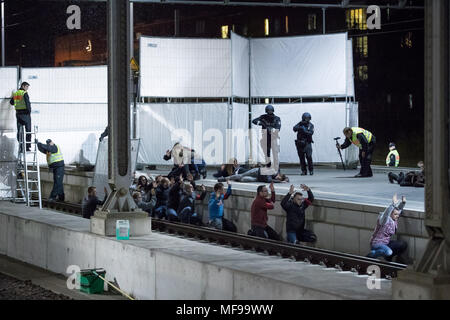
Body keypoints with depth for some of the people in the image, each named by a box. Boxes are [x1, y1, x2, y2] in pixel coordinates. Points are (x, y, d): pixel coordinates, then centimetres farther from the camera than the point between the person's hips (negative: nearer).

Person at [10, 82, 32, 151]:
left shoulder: (15, 94, 9)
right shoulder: (24, 93, -12)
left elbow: (11, 102, 19)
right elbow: (27, 103, -20)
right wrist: (29, 111, -10)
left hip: (18, 113, 6)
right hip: (25, 113, -6)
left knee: (19, 130, 9)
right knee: (28, 130, 1)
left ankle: (20, 147, 6)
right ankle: (28, 146, -4)